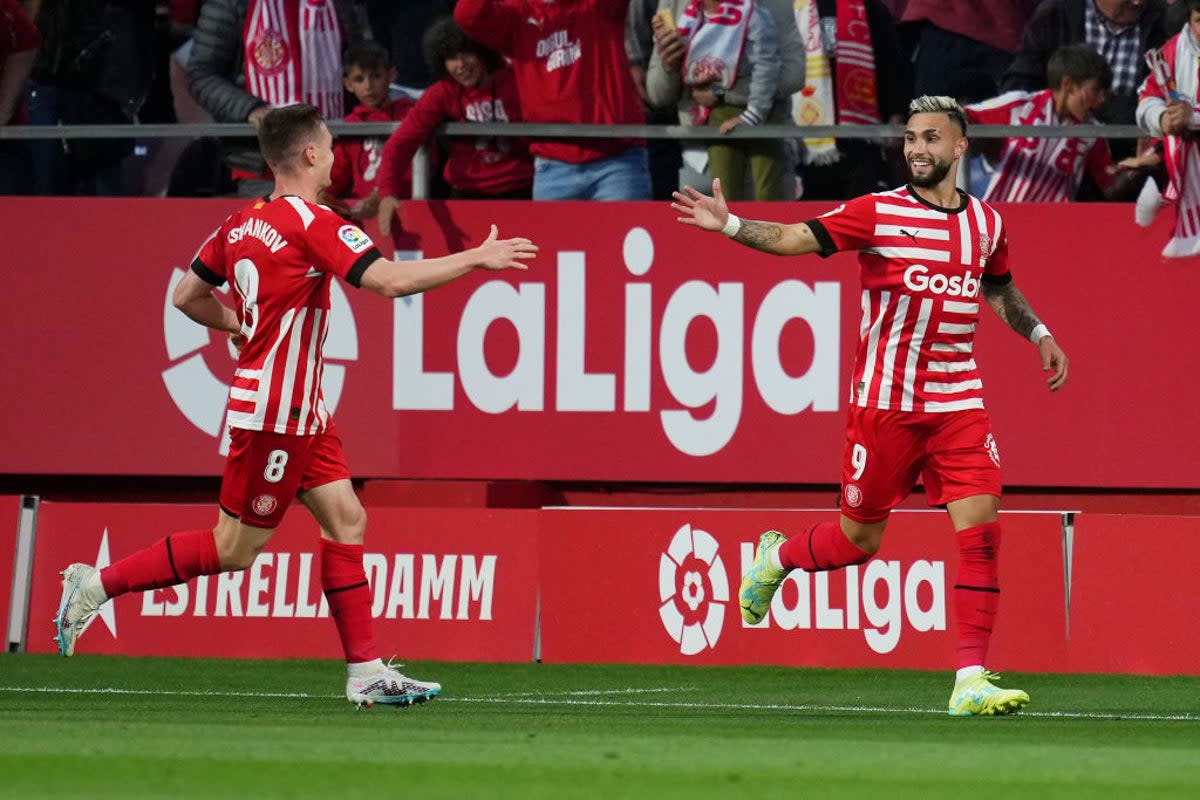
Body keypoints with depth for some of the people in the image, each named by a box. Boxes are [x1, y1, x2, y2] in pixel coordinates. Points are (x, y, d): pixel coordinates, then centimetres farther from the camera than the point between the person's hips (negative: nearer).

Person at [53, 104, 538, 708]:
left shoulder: (243, 223, 8)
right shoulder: (313, 224, -17)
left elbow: (187, 297, 15)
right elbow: (392, 280, -24)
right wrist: (477, 259, -15)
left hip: (299, 413, 9)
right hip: (275, 413, -9)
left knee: (345, 521, 6)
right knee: (235, 550, -2)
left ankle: (366, 673, 5)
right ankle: (98, 584, 4)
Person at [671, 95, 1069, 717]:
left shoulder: (986, 223, 9)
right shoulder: (878, 213, -4)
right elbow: (797, 238, -10)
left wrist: (1038, 333, 18)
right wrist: (729, 225, -23)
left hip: (959, 403, 3)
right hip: (885, 403, -3)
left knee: (981, 528, -12)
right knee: (860, 538, 7)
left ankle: (971, 681, -10)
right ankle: (777, 557, 41)